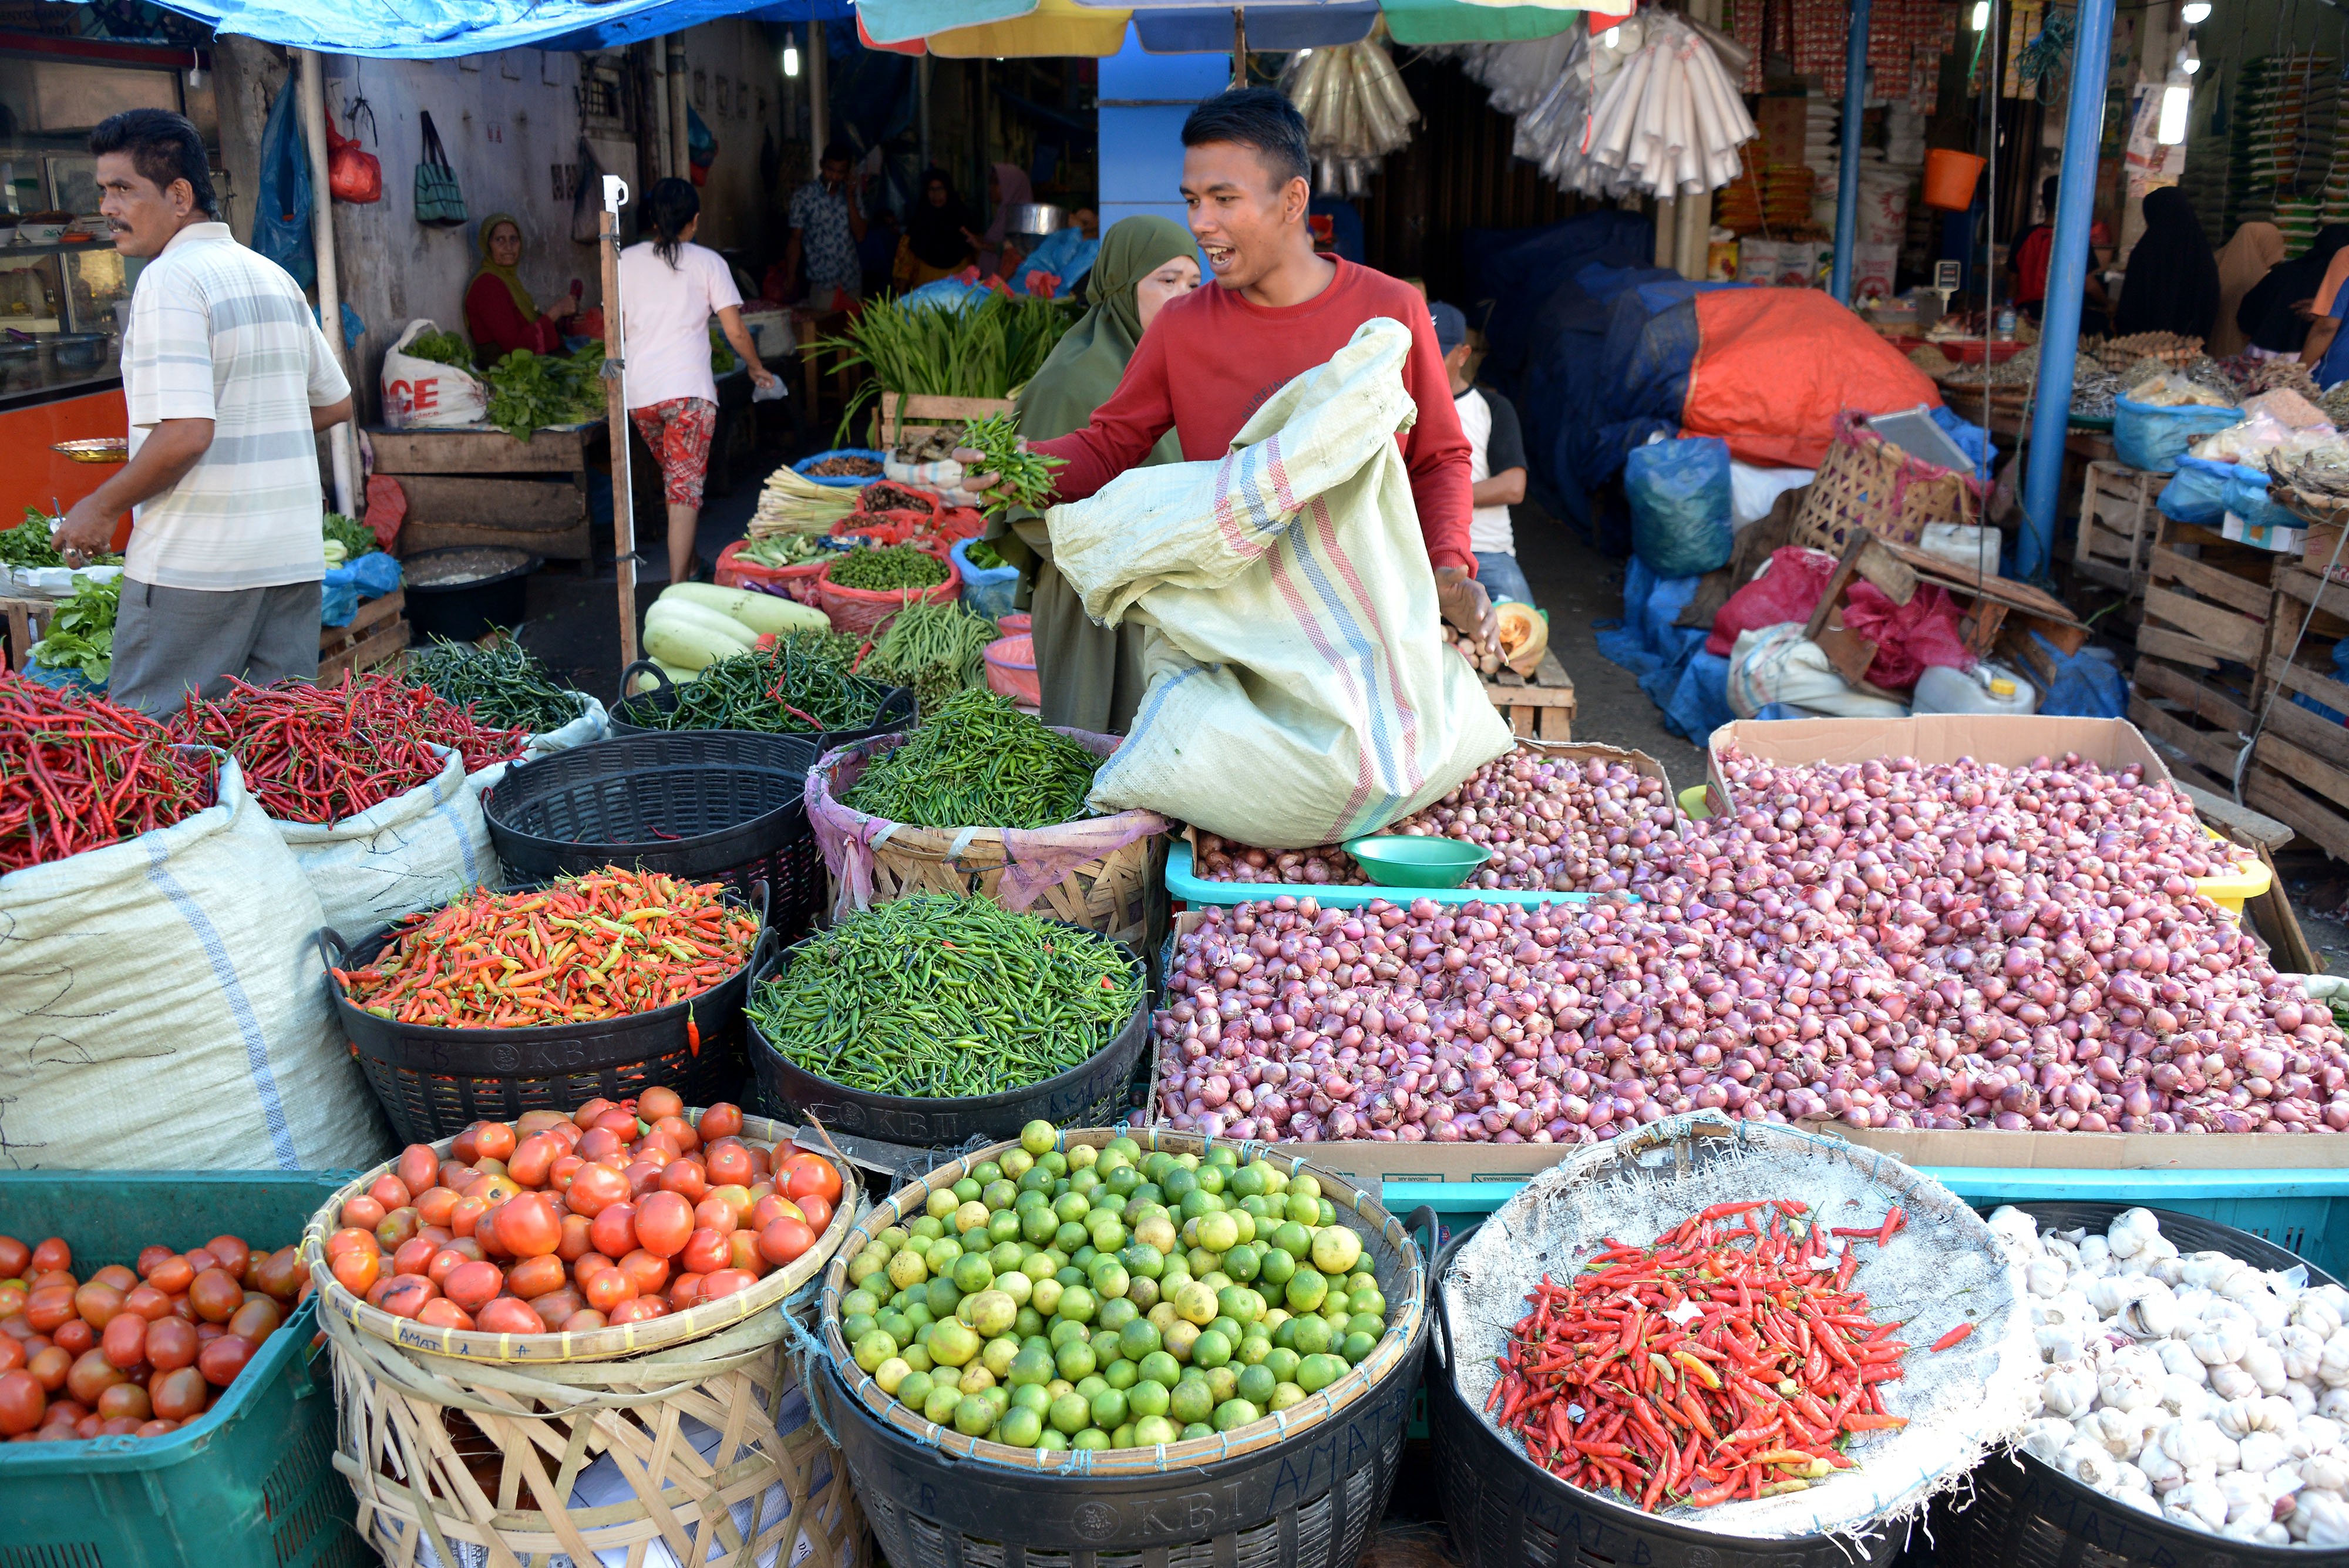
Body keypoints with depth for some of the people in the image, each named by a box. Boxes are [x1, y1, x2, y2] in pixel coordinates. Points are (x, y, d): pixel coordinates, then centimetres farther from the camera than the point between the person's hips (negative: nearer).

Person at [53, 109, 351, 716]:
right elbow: (336, 403, 22)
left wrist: (101, 508, -8)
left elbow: (185, 434, -20)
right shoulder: (276, 277, 13)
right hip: (295, 560, 8)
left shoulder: (171, 280, -11)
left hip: (194, 566, -8)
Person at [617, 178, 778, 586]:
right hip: (688, 390, -4)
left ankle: (688, 563, 35)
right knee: (685, 487, -4)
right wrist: (757, 369, 15)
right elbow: (735, 330, -3)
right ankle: (678, 587, -12)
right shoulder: (707, 262, 0)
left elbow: (615, 326, 14)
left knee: (673, 474, 23)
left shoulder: (626, 261, 8)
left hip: (639, 391, 4)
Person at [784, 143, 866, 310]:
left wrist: (850, 199, -8)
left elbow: (860, 236, 0)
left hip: (852, 280, 4)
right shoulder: (804, 196, -3)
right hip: (822, 282, -4)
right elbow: (795, 239, -3)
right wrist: (790, 278, -12)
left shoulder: (851, 194, 7)